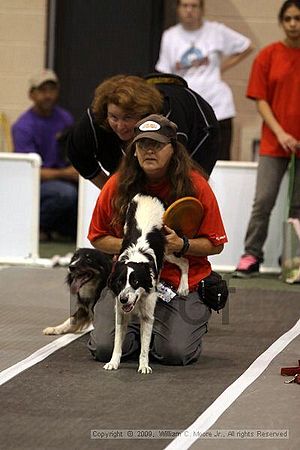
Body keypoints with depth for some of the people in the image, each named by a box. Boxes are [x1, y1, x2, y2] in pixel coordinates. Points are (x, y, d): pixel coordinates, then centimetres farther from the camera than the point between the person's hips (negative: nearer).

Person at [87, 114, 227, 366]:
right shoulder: (117, 185, -2)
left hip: (182, 281, -2)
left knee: (175, 352, -21)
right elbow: (98, 238, 7)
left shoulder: (195, 185, -7)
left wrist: (182, 245, -20)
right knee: (104, 348, -17)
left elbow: (215, 244, -2)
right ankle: (138, 333, 19)